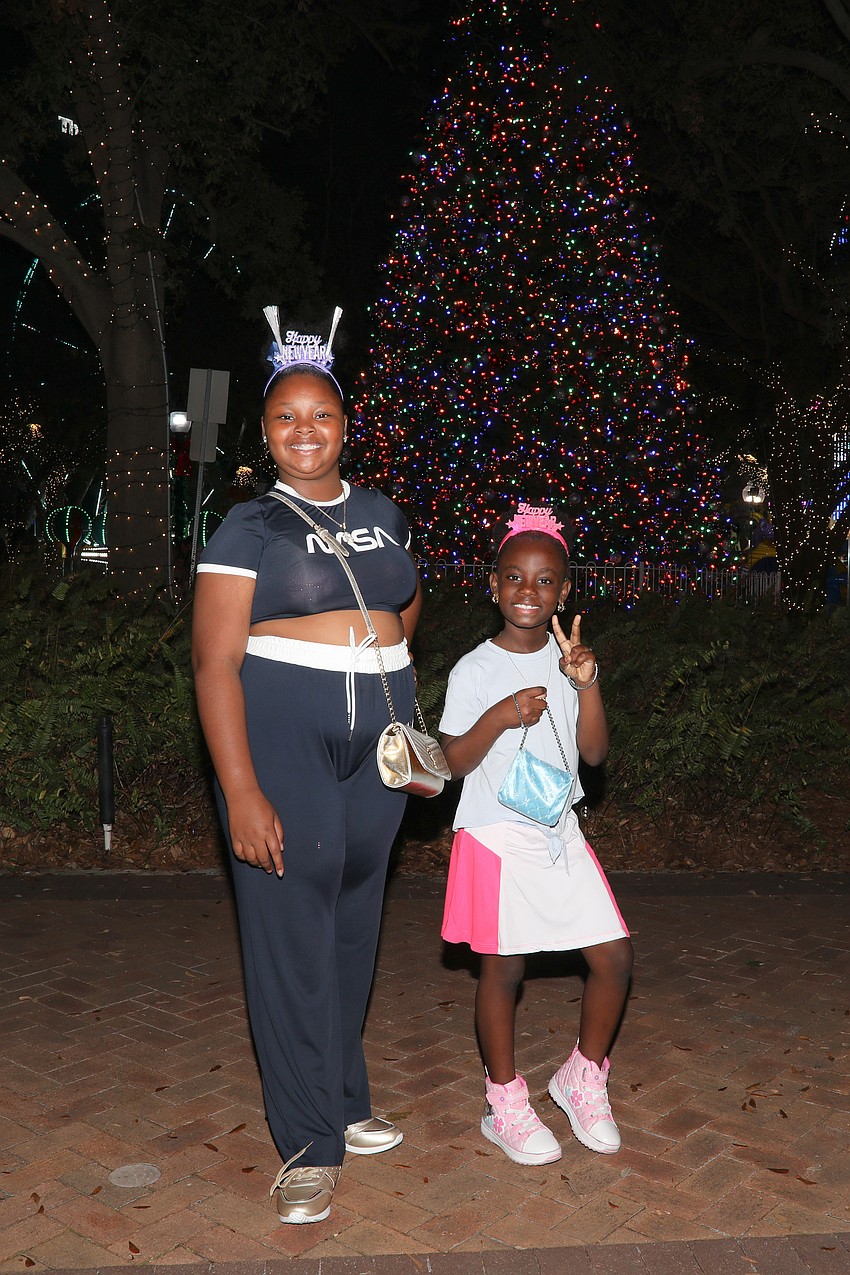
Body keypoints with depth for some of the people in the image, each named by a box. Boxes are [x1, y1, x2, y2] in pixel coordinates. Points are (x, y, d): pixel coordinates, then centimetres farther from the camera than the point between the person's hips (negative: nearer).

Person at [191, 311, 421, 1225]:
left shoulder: (382, 514, 10)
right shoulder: (249, 526, -5)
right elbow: (214, 662, -12)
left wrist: (375, 664, 13)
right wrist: (242, 793, -19)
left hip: (376, 745, 5)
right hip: (281, 740, -5)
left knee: (353, 925, 14)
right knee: (291, 933, -1)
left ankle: (341, 1100, 32)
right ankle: (310, 1144, 12)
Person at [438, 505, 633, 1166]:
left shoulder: (567, 660, 5)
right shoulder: (475, 670, -7)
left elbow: (594, 752, 0)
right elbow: (452, 763, -7)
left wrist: (588, 685, -13)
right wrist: (500, 717, -22)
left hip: (560, 833, 5)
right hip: (496, 837, -4)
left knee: (615, 957, 2)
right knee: (504, 969, 3)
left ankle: (584, 1079, 26)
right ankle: (505, 1104, 23)